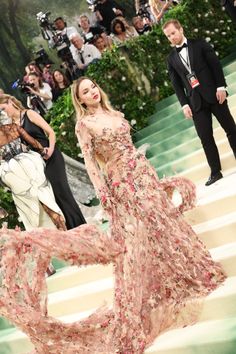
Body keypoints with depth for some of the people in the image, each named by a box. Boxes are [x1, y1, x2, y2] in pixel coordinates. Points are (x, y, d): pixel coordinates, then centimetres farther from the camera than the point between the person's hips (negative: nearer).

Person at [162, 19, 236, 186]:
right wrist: (184, 104, -2)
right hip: (196, 101, 2)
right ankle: (215, 172, 5)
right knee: (205, 138, -1)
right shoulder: (171, 58, 10)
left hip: (213, 94, -2)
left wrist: (220, 87, -10)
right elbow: (177, 84, 8)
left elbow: (216, 64, -1)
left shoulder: (199, 44, 4)